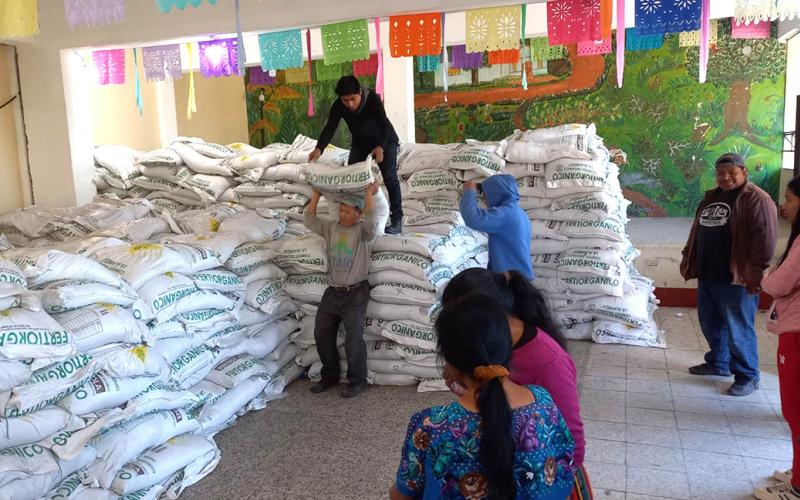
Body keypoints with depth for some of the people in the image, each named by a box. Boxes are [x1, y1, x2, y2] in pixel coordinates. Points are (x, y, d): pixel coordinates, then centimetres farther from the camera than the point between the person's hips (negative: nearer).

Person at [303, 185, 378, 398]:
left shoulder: (362, 231, -7)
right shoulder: (331, 228, 8)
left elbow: (370, 223, -28)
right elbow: (309, 220, 8)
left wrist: (369, 194, -20)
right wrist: (317, 194, 8)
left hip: (355, 293, -6)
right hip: (332, 292, 6)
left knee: (354, 338, -7)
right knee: (322, 335, 10)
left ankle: (357, 381, 8)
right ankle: (330, 376, 26)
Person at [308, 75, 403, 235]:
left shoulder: (373, 99, -33)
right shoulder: (338, 106, -21)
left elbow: (384, 124, -39)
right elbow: (330, 128, -26)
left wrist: (380, 147, -57)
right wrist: (319, 149, -44)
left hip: (384, 141, -4)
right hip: (360, 142, 5)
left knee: (389, 177, -13)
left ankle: (397, 220, -11)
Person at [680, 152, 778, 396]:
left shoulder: (756, 199, -9)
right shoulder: (711, 197, 16)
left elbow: (765, 236, -17)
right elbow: (697, 231, 23)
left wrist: (755, 271, -22)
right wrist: (688, 259, 20)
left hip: (736, 278, -8)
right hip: (707, 275, 8)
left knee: (739, 329, -1)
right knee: (711, 324, 18)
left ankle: (747, 376, 12)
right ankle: (719, 363, 35)